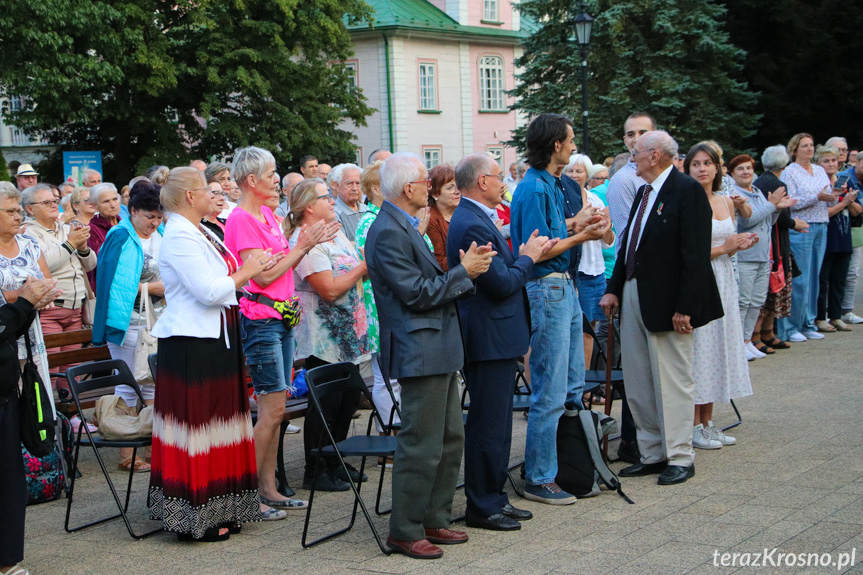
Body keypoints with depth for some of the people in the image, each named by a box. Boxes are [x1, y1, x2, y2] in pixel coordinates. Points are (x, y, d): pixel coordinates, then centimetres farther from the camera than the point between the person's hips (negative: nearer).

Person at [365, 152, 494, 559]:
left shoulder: (404, 227, 16)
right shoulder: (387, 233, -17)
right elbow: (416, 294, -20)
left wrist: (467, 268, 6)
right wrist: (463, 272, -11)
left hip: (439, 350, 11)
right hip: (420, 353, -11)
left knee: (450, 438, 16)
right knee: (421, 446, -5)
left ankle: (434, 521, 26)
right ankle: (405, 532, 6)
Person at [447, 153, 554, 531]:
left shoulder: (475, 220, 14)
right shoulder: (472, 226, -20)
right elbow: (502, 284, -22)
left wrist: (525, 255, 6)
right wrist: (528, 258, -7)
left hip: (496, 338, 11)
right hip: (489, 340, -11)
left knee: (496, 425, 17)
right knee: (488, 426, -2)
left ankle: (494, 498, 26)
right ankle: (482, 507, 7)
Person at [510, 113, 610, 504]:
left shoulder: (550, 185, 14)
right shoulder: (534, 188, -17)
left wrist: (573, 223, 10)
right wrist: (581, 237, -14)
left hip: (564, 287, 11)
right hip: (546, 291, -11)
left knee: (572, 386, 16)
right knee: (550, 393, -5)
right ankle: (538, 480, 3)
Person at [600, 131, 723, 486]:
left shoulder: (687, 190, -12)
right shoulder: (643, 193, 15)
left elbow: (696, 254, -17)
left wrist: (685, 307, -21)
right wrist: (613, 289, 9)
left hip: (667, 302, -9)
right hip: (633, 296, 9)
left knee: (672, 382, 0)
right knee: (637, 385, 12)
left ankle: (680, 458, 11)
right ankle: (653, 454, 23)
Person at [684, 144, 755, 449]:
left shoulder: (726, 201, 12)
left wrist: (741, 244, 0)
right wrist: (723, 248, -13)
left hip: (723, 281, 7)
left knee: (718, 347, 9)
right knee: (697, 350, -4)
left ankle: (708, 422, 18)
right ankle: (695, 426, 5)